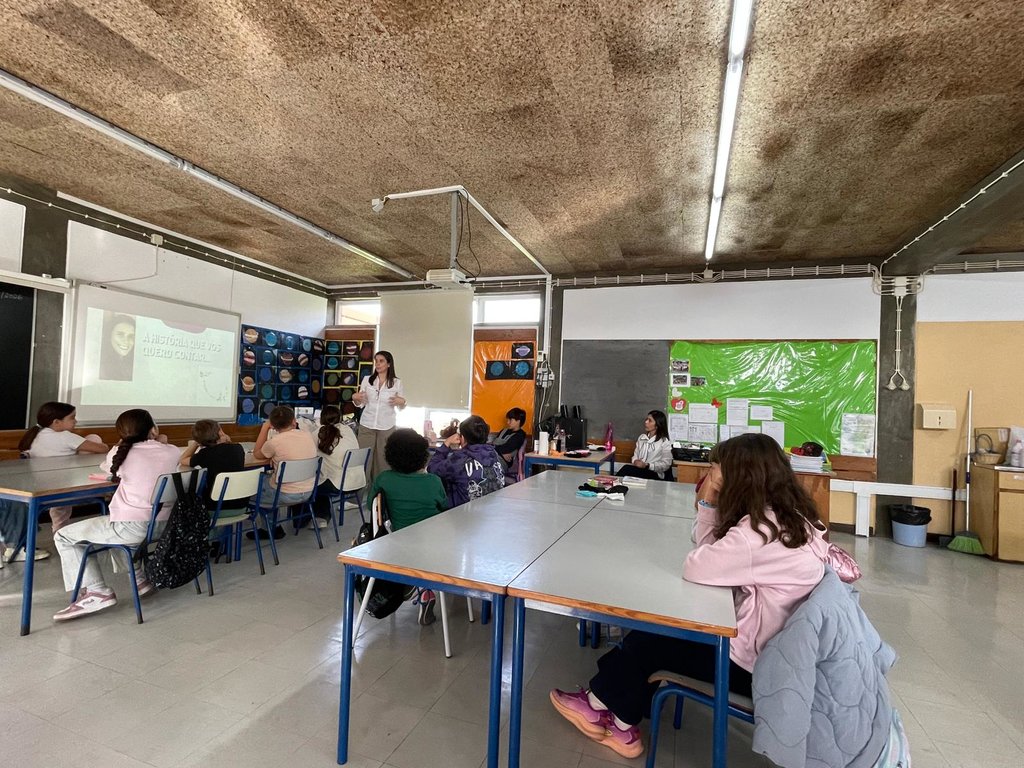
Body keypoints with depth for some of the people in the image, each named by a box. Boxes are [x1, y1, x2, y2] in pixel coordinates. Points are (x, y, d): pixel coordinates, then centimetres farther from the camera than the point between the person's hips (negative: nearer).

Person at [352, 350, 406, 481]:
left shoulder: (397, 382, -3)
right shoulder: (367, 380, 3)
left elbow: (402, 406, 4)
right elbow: (361, 404, 7)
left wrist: (401, 402, -17)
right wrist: (354, 398, -13)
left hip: (386, 427, -1)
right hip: (366, 425, 2)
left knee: (383, 460, 4)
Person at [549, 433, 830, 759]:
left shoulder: (760, 531, -29)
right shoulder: (788, 515, 1)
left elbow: (695, 568, -22)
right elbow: (715, 554, 5)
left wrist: (708, 502, -11)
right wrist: (709, 503, -7)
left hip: (755, 663, -8)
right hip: (777, 650, 8)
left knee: (647, 639, 4)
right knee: (660, 628, 11)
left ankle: (601, 704, 29)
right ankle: (622, 722, 22)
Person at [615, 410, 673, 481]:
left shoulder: (665, 442, -2)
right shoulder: (641, 438, 17)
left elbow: (665, 465, -7)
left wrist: (647, 465, -17)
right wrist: (635, 461, -8)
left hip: (654, 474, -5)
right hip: (639, 470, 5)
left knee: (627, 469, -32)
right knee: (626, 468, -32)